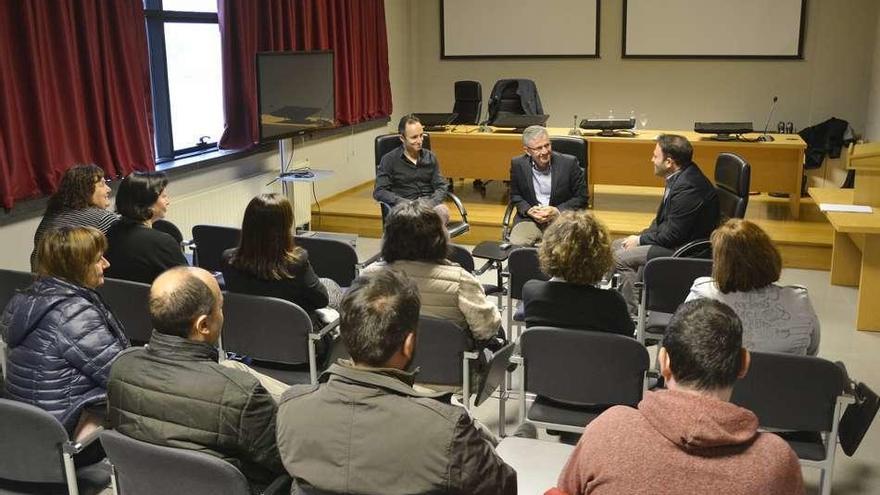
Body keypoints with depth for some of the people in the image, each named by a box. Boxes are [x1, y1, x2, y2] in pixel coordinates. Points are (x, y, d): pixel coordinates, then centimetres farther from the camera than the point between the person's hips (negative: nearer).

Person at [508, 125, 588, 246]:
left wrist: (557, 211, -14)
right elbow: (515, 195, 12)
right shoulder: (518, 165, 0)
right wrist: (528, 210, -9)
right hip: (529, 218, 2)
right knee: (516, 244, -26)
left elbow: (581, 198, 0)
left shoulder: (569, 163, -6)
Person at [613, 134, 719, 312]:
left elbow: (673, 236, -23)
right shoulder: (680, 177, 6)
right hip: (673, 238, 11)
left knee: (621, 257, -17)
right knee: (616, 245, 10)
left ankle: (635, 310, -8)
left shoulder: (688, 187, -26)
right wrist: (641, 236, 3)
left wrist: (640, 240, -10)